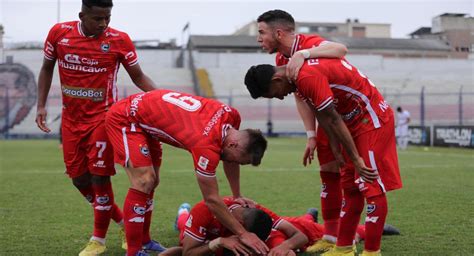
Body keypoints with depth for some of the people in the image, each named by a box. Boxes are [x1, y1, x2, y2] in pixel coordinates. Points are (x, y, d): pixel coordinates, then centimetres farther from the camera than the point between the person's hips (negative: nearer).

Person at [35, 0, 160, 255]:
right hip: (71, 119, 4)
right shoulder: (59, 33, -5)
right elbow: (47, 68, 10)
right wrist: (41, 105, 3)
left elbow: (138, 77, 0)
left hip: (102, 117, -4)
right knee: (78, 177, 7)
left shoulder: (119, 40, -11)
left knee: (99, 176, -6)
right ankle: (123, 222, 26)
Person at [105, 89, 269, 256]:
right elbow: (211, 200, -26)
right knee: (144, 183, -19)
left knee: (151, 181, 13)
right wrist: (242, 234, -21)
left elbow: (229, 161, 11)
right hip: (124, 119, -9)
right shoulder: (207, 145, -34)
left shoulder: (231, 116, -10)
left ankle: (143, 241, 25)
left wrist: (237, 196, 15)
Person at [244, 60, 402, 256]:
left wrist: (356, 158, -18)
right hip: (356, 121, 10)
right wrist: (336, 148, 3)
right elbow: (325, 118, 6)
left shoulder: (308, 77, -26)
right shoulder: (300, 75, 4)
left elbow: (333, 120, -23)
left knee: (372, 188, -9)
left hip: (372, 120, -10)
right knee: (351, 188, 12)